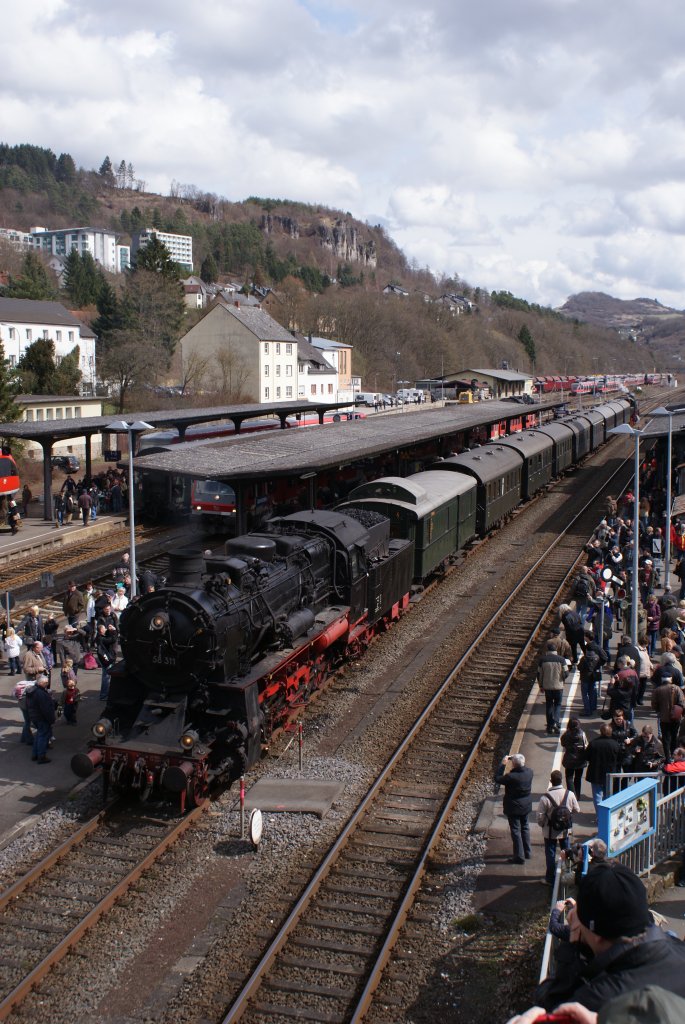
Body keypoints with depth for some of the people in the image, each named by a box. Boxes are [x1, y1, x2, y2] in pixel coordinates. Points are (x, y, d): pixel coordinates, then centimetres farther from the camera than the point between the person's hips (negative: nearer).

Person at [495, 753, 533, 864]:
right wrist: (516, 760, 0)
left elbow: (497, 779, -16)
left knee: (516, 830, 5)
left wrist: (503, 764, -13)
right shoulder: (529, 772, -12)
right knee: (525, 828, 22)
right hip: (526, 805, 6)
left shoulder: (511, 777, -30)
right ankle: (527, 852, 33)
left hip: (514, 807, -6)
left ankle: (519, 856, 11)